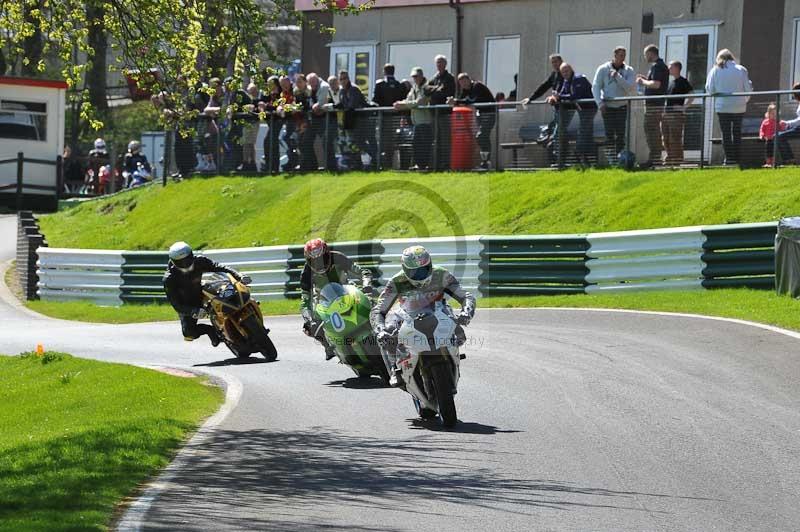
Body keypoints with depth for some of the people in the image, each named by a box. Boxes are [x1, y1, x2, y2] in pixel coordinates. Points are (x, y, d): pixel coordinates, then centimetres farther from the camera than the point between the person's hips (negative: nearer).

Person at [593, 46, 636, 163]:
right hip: (607, 106, 0)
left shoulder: (629, 71, 2)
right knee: (609, 134, -2)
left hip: (622, 106, 0)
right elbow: (595, 87, 0)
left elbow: (630, 88, -11)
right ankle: (611, 159, 1)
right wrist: (600, 103, -12)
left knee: (620, 134, -6)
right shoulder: (603, 69, 2)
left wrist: (617, 76, -19)